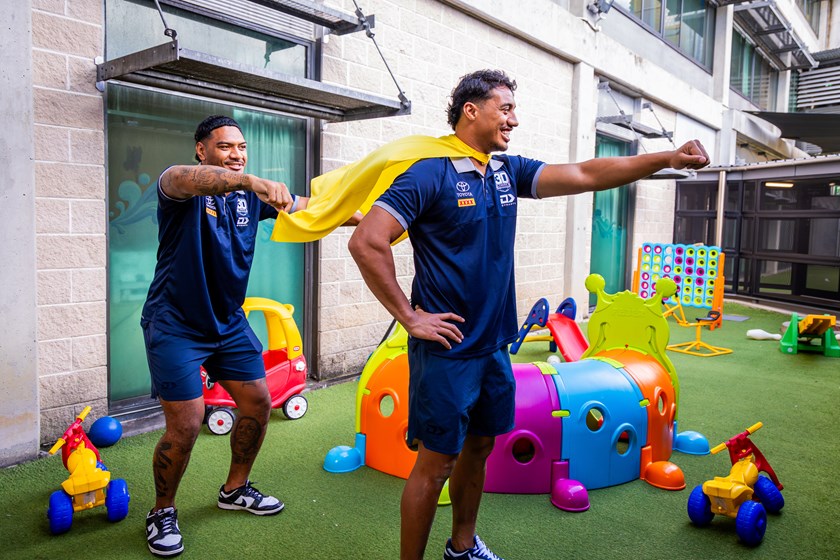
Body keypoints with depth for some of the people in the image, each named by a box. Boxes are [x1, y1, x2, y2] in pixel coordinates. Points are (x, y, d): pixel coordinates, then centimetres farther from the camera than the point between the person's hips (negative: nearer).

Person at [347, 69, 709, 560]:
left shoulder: (508, 172, 8)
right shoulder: (430, 174, -13)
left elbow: (585, 175, 6)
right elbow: (366, 242, -20)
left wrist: (668, 159, -3)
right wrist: (409, 317, -18)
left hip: (494, 345, 8)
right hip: (448, 349, -7)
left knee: (479, 447, 20)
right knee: (436, 462, 2)